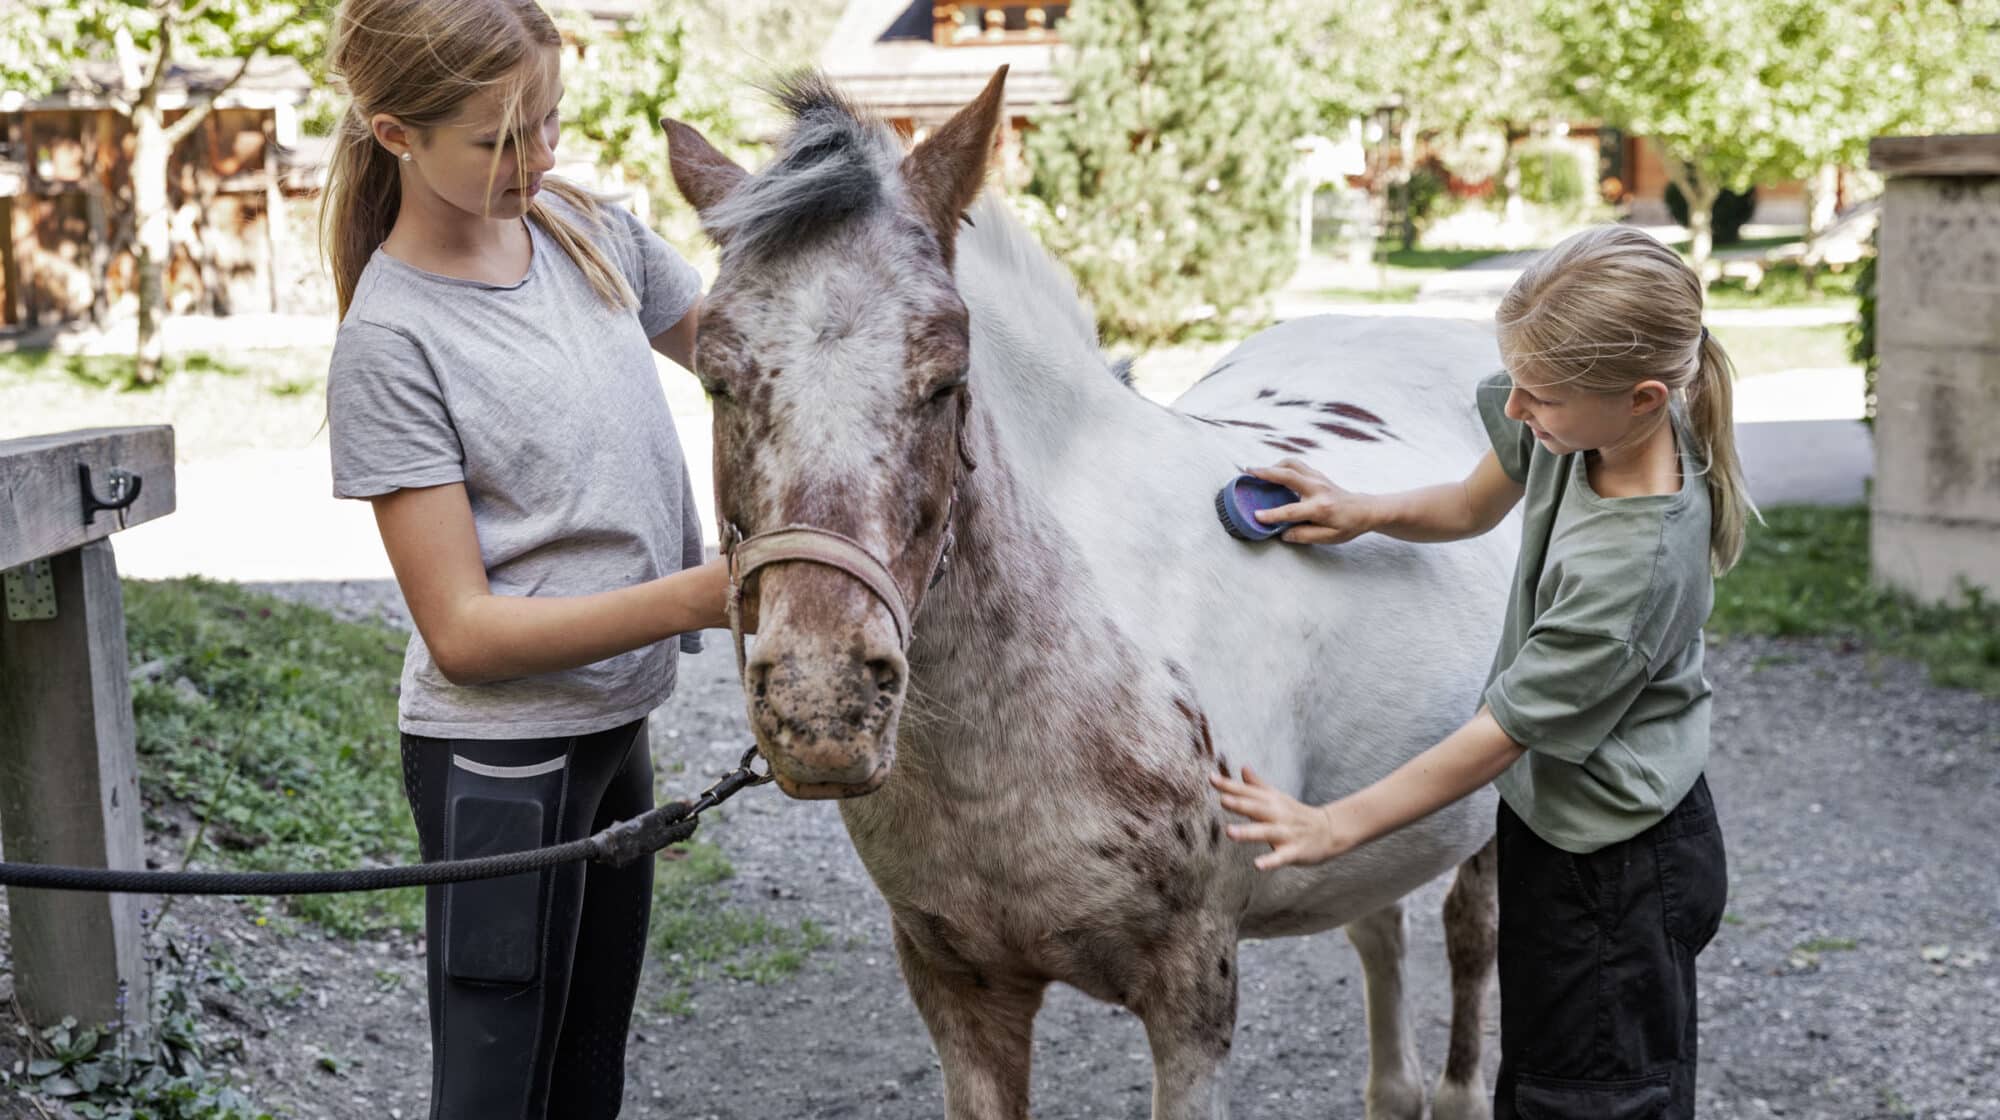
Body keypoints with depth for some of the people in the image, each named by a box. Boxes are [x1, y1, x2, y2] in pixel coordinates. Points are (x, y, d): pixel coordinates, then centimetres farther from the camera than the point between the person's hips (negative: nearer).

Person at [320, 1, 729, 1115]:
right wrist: (696, 596, -29)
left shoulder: (588, 225, 0)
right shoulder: (393, 343, -19)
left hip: (614, 728, 7)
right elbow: (463, 633, -20)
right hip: (504, 762, -7)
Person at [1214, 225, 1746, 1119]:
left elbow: (1506, 732, -25)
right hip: (1556, 825, 9)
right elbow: (1472, 509, 11)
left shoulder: (1636, 563, -33)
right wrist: (1363, 512, -8)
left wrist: (1335, 826, -20)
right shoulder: (1579, 425, -10)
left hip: (1617, 874, -9)